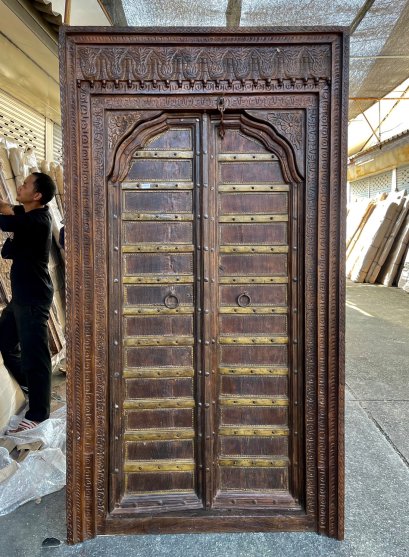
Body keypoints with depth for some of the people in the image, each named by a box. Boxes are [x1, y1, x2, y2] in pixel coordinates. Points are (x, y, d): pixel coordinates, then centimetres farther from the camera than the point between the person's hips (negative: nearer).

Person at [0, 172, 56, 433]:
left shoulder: (39, 220, -20)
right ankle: (29, 384, 38)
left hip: (34, 298, -10)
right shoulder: (28, 213, 9)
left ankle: (38, 414, 7)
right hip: (22, 295, 10)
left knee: (33, 353, -3)